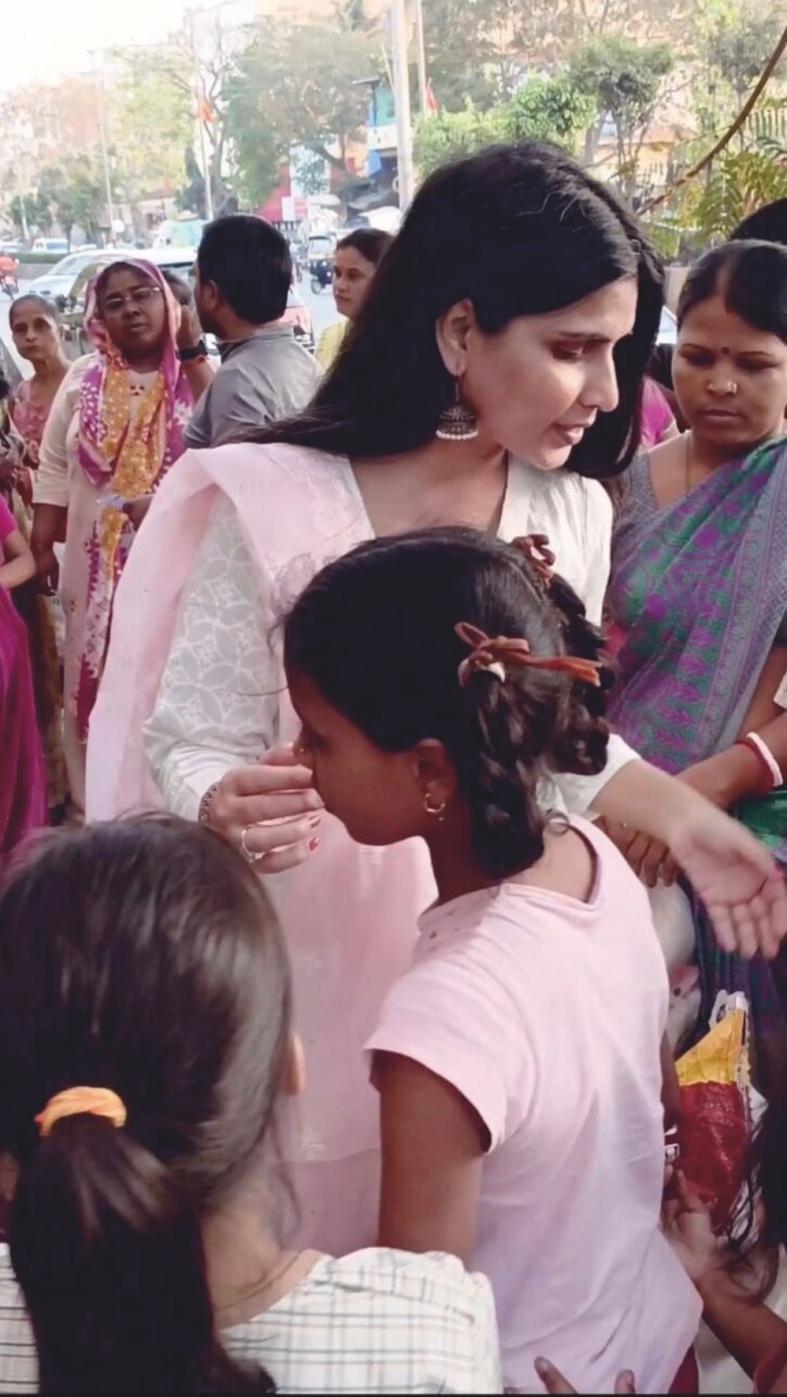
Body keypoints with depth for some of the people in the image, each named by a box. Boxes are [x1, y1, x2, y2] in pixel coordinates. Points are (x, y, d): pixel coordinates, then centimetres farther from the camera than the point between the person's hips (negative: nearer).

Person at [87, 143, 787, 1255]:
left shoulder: (571, 511, -4)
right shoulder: (275, 504, -20)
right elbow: (190, 747, -15)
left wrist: (682, 817, -8)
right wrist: (231, 810, -37)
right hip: (313, 953, -4)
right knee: (304, 1256, 18)